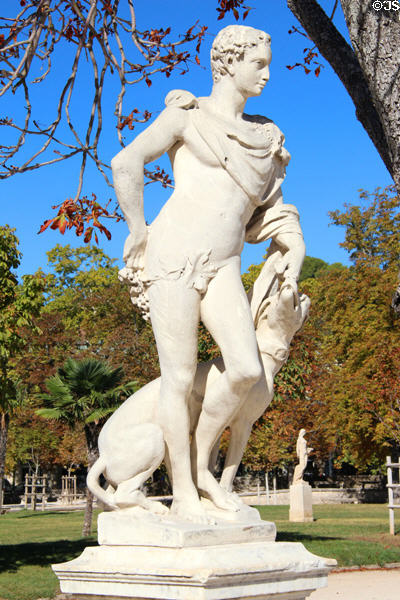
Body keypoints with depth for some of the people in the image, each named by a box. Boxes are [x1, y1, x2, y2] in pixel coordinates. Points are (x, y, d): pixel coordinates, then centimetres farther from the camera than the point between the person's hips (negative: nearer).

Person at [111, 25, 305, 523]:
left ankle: (199, 466, 7)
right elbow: (126, 163, -4)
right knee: (180, 377, -6)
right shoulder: (186, 115, 4)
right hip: (173, 254, -5)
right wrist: (136, 231, -4)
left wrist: (293, 250, 12)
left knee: (246, 368, -14)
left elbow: (267, 204, 27)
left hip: (223, 266, 5)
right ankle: (183, 494, 6)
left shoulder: (261, 135, 21)